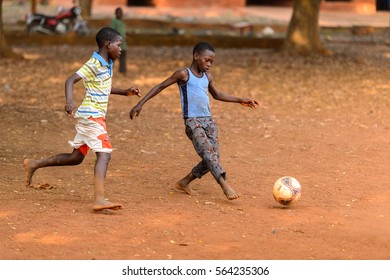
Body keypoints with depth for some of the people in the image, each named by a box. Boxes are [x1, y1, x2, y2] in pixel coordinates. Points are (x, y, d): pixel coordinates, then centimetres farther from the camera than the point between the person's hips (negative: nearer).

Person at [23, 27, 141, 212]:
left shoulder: (107, 64, 14)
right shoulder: (94, 64, -14)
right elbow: (70, 80, -23)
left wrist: (126, 92, 23)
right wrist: (69, 101, -39)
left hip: (92, 116, 10)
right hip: (91, 116, -10)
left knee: (76, 158, 16)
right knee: (104, 154, -20)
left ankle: (34, 165, 27)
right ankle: (99, 199, -30)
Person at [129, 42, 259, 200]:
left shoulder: (207, 77, 15)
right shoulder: (184, 74, -3)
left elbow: (217, 95, 32)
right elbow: (160, 87, -1)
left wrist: (240, 101, 27)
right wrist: (140, 104, -6)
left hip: (208, 121, 7)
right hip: (192, 122, -7)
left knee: (213, 158, 2)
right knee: (209, 153, -19)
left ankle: (184, 182, 17)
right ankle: (225, 185, -26)